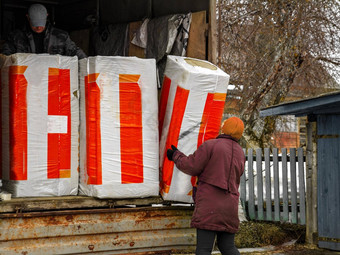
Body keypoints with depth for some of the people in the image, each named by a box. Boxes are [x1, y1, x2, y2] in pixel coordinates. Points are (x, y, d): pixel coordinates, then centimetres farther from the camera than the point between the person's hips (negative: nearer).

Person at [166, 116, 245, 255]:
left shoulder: (210, 145, -6)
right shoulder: (240, 153, 14)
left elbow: (191, 167, -5)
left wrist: (176, 155, 13)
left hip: (209, 205, -6)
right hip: (230, 206, 6)